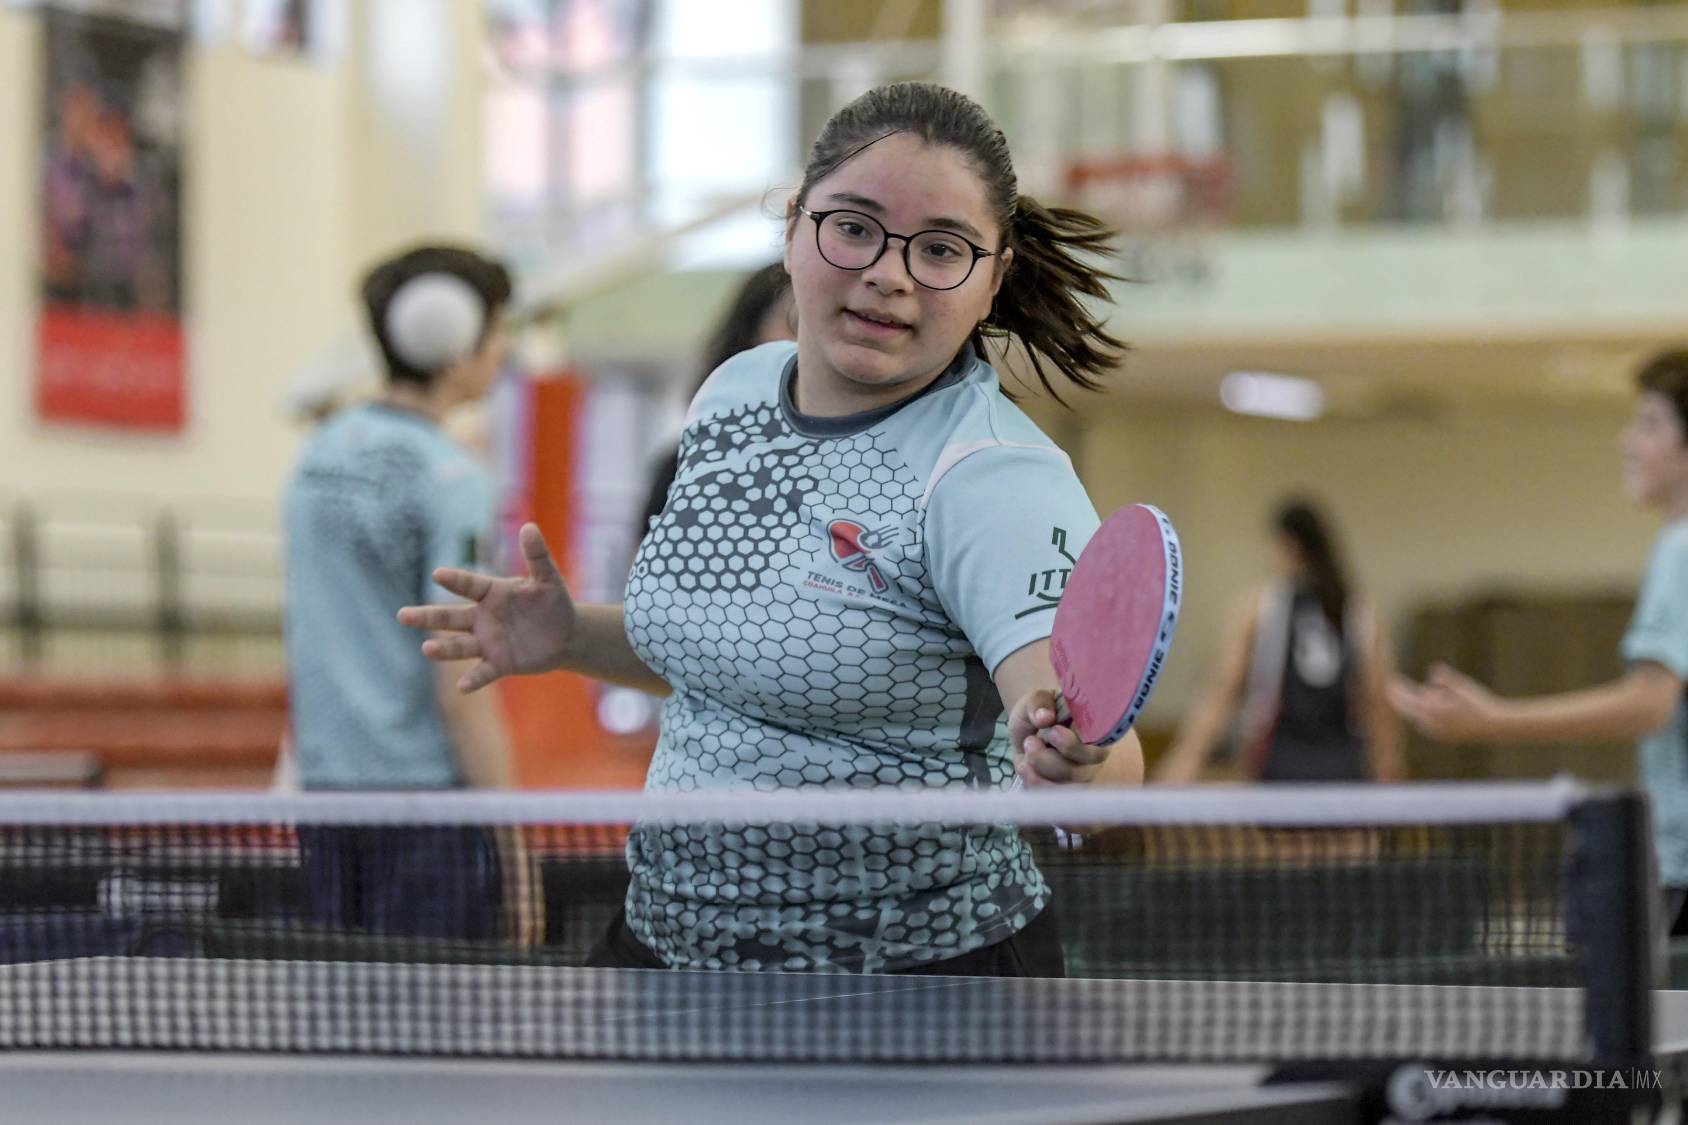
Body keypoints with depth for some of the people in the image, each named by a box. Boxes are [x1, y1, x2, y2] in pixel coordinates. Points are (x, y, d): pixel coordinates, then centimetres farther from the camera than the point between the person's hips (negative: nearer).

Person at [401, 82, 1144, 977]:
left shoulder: (993, 480, -20)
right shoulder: (734, 393, 3)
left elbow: (1114, 767, -32)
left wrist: (1069, 758, -53)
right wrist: (576, 638, 2)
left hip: (915, 970, -7)